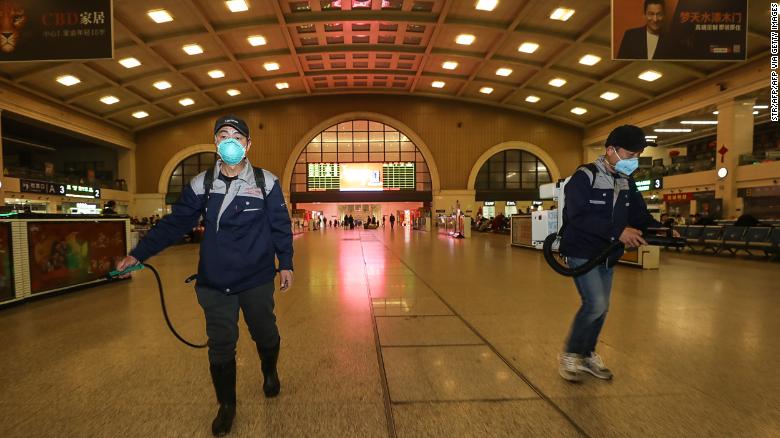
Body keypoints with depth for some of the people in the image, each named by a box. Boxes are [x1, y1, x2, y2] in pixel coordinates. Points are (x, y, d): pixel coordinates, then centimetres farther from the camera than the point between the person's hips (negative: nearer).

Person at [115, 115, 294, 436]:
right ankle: (226, 405, 31)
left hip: (257, 281, -1)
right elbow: (174, 224, 2)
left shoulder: (266, 182, -5)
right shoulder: (200, 184, 1)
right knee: (220, 346, 9)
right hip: (214, 284, 1)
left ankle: (270, 372, 48)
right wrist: (138, 254, -3)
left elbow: (280, 226, -1)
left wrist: (286, 264, 0)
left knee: (265, 335, 16)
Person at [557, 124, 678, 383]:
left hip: (607, 255, 8)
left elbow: (640, 215, 9)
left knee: (601, 307, 12)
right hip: (582, 252, -8)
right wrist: (617, 231, -28)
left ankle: (588, 355, 30)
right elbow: (579, 216, -24)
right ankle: (570, 355, 4)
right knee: (596, 303, -15)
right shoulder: (585, 177, -14)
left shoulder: (627, 182, 10)